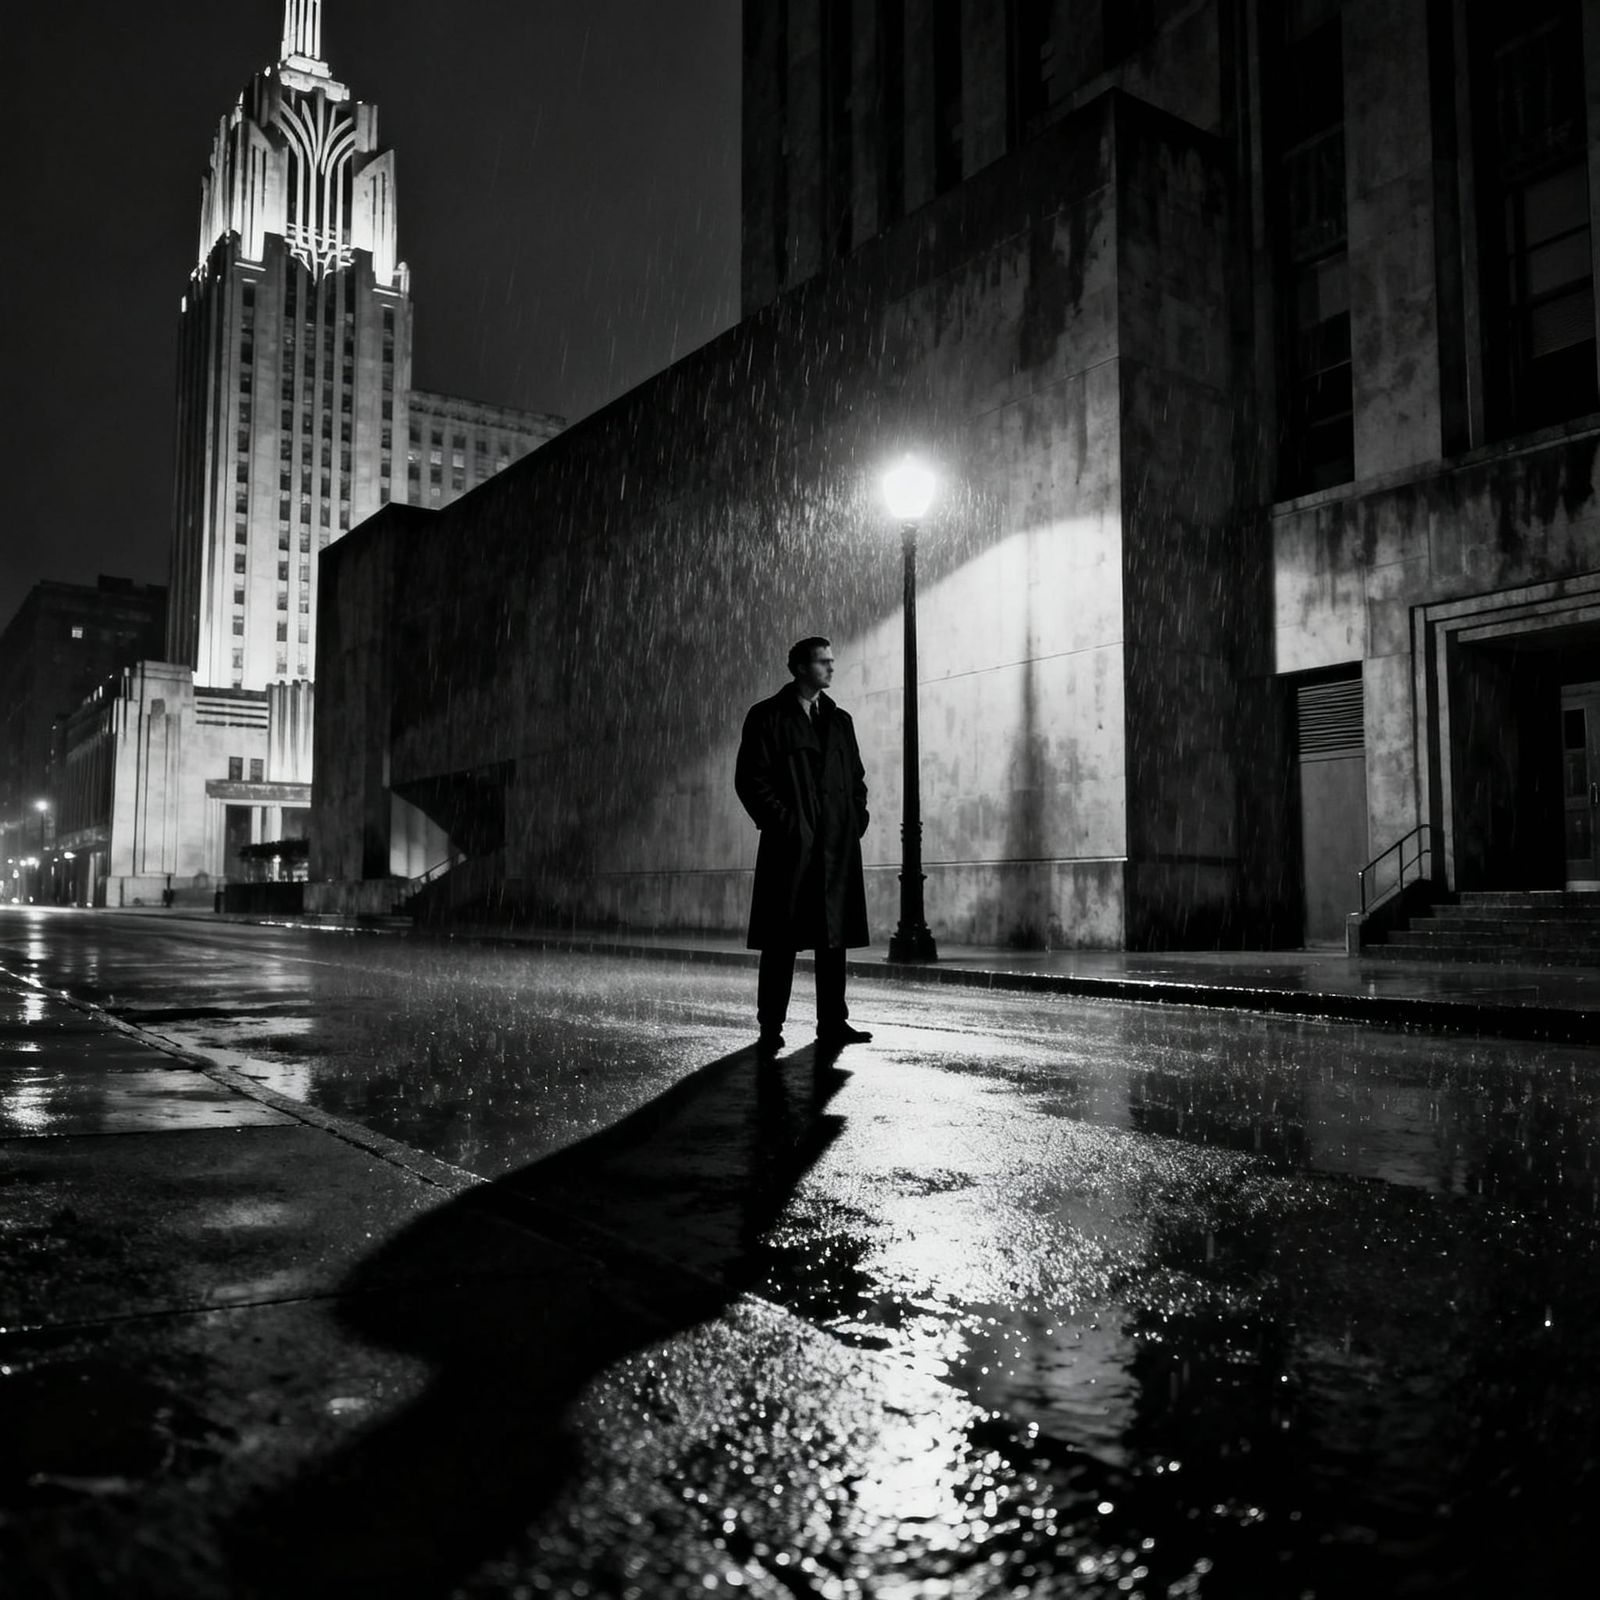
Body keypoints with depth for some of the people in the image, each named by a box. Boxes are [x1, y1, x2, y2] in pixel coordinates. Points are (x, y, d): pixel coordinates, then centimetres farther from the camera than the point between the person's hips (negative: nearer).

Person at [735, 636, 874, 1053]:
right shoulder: (766, 717, 1)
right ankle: (770, 1027, 6)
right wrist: (784, 822, -12)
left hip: (838, 847, 5)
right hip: (790, 846, -5)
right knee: (782, 940, -2)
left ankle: (833, 1023, 12)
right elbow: (751, 779, -5)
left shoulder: (840, 721, 18)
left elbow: (857, 777, 21)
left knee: (835, 936, 6)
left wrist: (857, 818, 7)